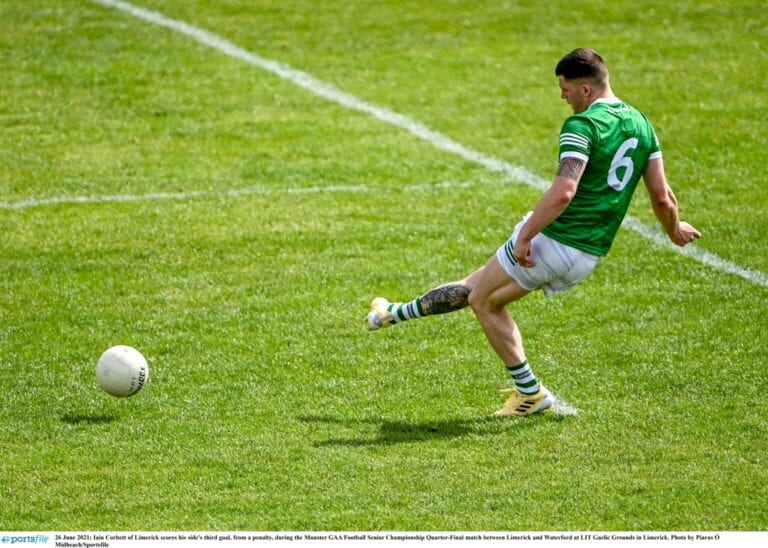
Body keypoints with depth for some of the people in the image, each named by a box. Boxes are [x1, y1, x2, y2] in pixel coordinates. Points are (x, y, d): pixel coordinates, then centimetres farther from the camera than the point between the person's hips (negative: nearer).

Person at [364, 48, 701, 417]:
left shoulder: (582, 126, -16)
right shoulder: (641, 124, 8)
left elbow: (563, 192, -27)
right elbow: (662, 197, 10)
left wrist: (525, 236, -21)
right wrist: (675, 230, 29)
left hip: (555, 238, -8)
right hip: (589, 257, 8)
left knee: (482, 299, 12)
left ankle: (530, 393, 16)